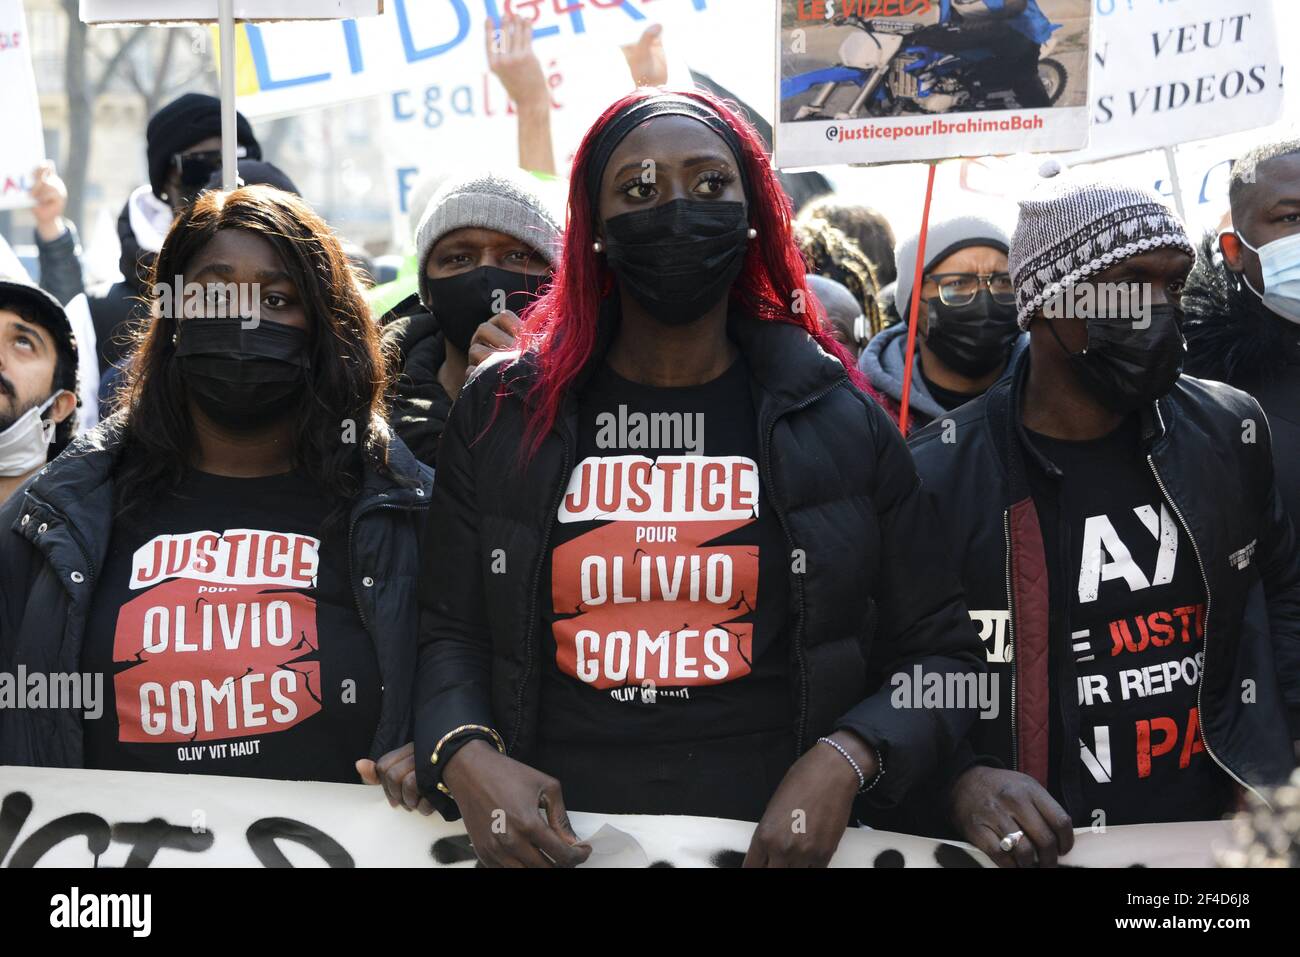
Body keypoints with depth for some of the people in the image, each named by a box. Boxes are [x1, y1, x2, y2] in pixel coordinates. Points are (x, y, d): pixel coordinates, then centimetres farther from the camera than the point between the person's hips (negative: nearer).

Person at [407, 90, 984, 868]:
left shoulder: (838, 422, 3)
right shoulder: (503, 414, 5)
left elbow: (940, 656, 4)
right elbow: (450, 633, 5)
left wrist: (847, 759, -14)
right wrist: (465, 756, -15)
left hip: (773, 836, 0)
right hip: (556, 839, 1)